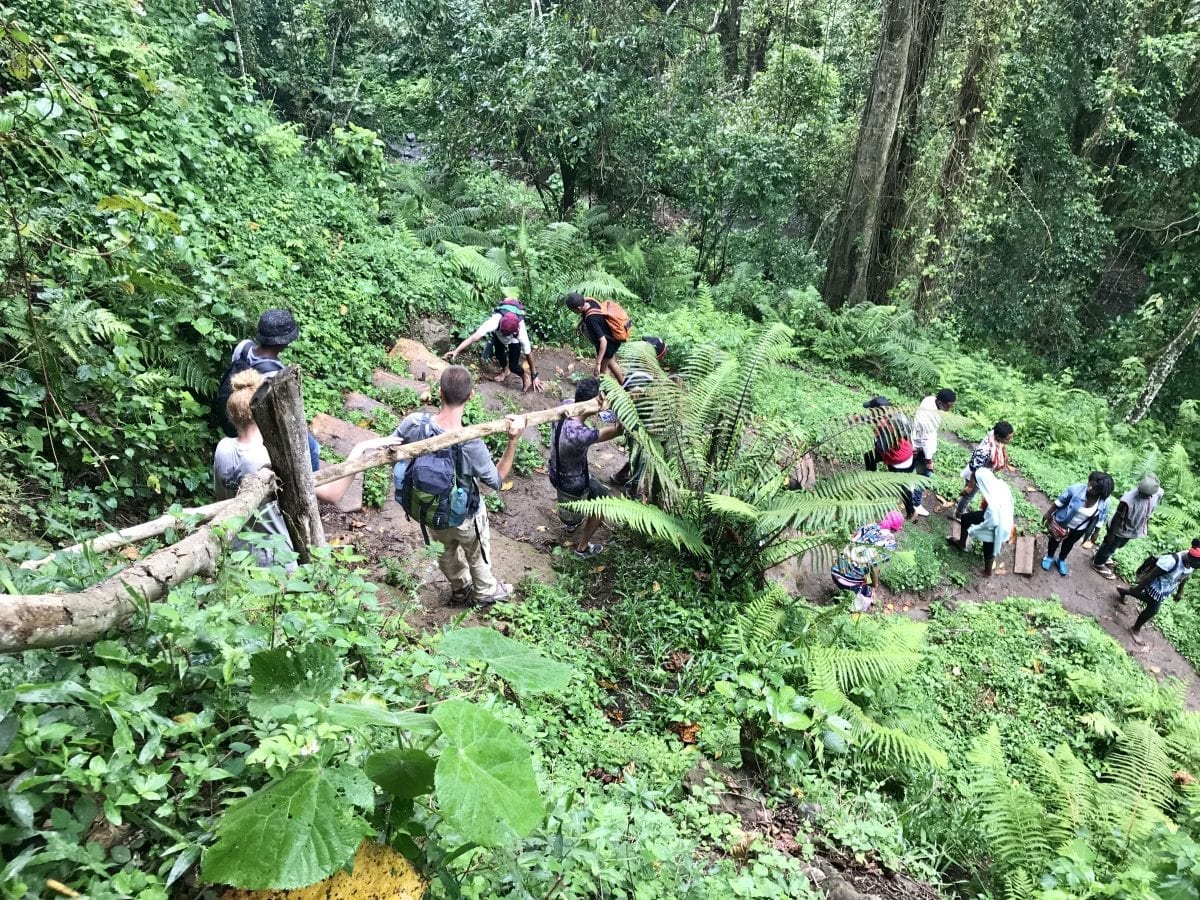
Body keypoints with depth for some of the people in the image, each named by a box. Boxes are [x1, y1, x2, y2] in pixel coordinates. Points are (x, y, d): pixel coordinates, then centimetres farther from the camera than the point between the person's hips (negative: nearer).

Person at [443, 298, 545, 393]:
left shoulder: (520, 332, -44)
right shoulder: (495, 322, -46)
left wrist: (534, 376, -22)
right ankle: (505, 371, 44)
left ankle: (525, 376, 25)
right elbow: (474, 337, -51)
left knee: (513, 366, -8)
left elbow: (528, 354, -31)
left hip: (514, 340, -2)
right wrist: (456, 351, -59)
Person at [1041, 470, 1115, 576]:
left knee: (1069, 544, 27)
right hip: (1062, 522, -2)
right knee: (1055, 540, 23)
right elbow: (1060, 501, -17)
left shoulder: (1104, 502, -24)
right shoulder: (1077, 489, -33)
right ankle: (1049, 557, 51)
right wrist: (1049, 513, -8)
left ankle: (1062, 560, 54)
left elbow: (1099, 519, -6)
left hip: (1079, 529, 2)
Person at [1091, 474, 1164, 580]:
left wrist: (1145, 526, 12)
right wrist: (1111, 534, -16)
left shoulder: (1158, 493, -22)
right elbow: (1117, 518, -27)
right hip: (1120, 530, -7)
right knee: (1110, 546, 19)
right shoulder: (1128, 499, -40)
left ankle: (1101, 556, 56)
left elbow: (1150, 511, -1)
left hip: (1133, 530, 7)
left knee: (1119, 546, 31)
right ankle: (1098, 564, 45)